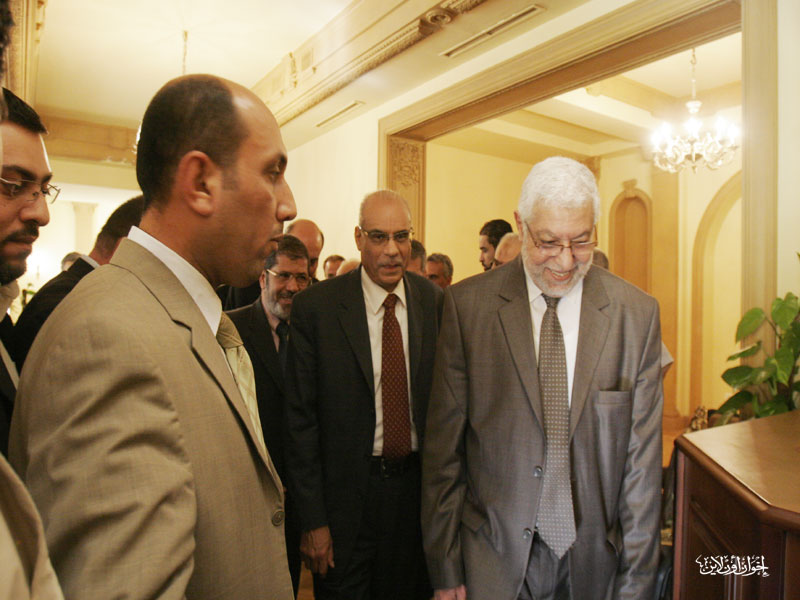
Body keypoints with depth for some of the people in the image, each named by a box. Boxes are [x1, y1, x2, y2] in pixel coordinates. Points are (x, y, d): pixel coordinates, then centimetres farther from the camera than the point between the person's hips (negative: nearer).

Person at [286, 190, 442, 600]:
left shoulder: (435, 301, -3)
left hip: (418, 488, 3)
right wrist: (312, 520, -9)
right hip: (346, 493, -3)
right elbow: (300, 417, -10)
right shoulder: (315, 307, -12)